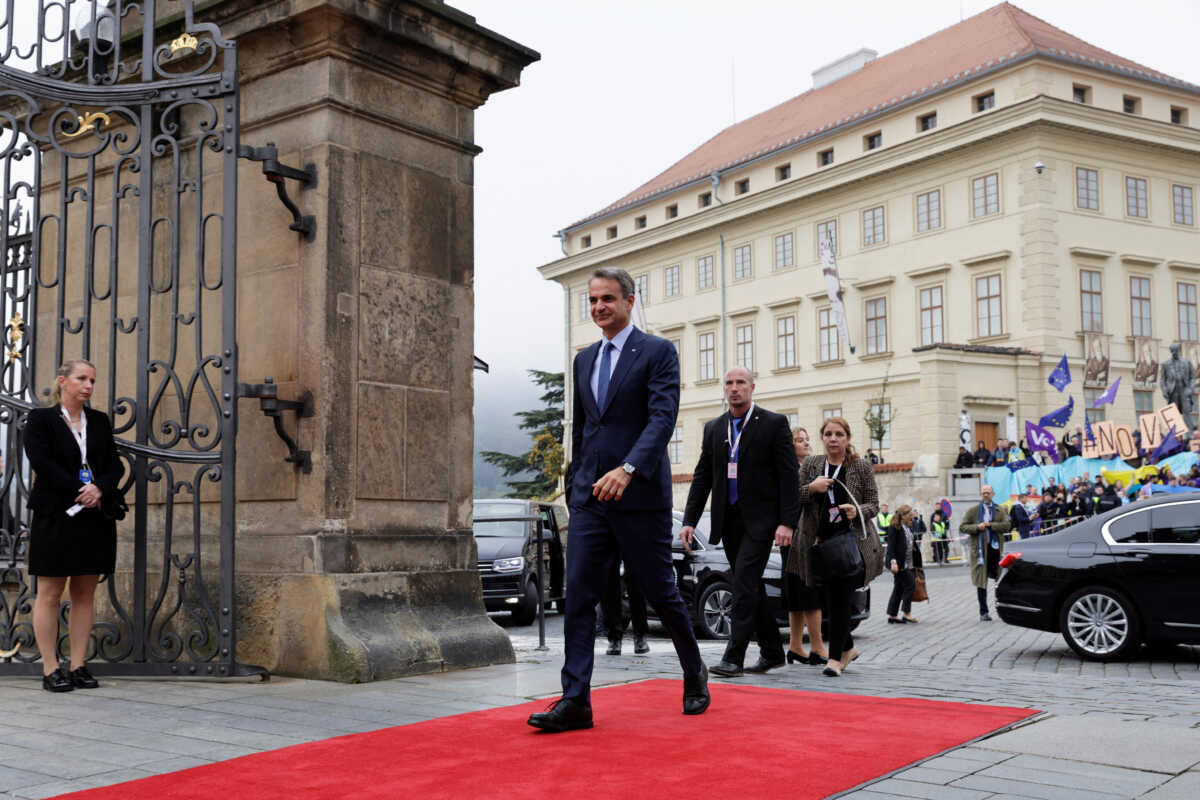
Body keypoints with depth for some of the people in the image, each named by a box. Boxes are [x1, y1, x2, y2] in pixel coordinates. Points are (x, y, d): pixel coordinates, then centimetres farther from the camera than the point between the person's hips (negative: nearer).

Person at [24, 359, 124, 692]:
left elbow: (115, 465, 9)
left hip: (96, 519, 5)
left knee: (85, 594, 5)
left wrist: (100, 489, -12)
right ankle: (50, 670, 2)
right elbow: (42, 463, -10)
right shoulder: (40, 419, 2)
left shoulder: (100, 422, 15)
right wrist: (81, 492, -16)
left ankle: (78, 666, 9)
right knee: (50, 593, -2)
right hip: (56, 517, -4)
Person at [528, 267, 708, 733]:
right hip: (589, 497, 5)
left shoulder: (658, 352, -3)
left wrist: (627, 469, -29)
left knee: (661, 592, 5)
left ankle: (695, 675, 28)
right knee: (578, 595, -3)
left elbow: (663, 417, -16)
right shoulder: (584, 360, 16)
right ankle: (575, 701, -1)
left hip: (640, 495, -5)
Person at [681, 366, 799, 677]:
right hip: (728, 520, 6)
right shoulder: (713, 428, 11)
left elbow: (789, 475, -7)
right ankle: (772, 652, 23)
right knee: (750, 586, 11)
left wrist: (787, 522, -15)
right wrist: (690, 520, 4)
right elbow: (702, 477, 12)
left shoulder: (774, 423, -3)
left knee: (744, 582, -14)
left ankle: (733, 657, -12)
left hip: (759, 519, -5)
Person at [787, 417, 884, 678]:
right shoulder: (810, 464, 8)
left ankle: (836, 657, -3)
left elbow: (873, 505, 4)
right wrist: (811, 488, -12)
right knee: (832, 598, 9)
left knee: (840, 599, -9)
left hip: (851, 541, -3)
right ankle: (847, 648, 29)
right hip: (819, 542, 3)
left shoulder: (862, 467, 2)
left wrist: (857, 510, -17)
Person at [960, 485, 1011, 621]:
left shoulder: (1000, 510, 10)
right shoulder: (972, 511, 7)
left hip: (996, 548, 1)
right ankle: (983, 612, 7)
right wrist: (976, 527, -13)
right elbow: (962, 527, 3)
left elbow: (1007, 525, -4)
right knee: (981, 581, 2)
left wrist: (990, 525, -13)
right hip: (979, 548, -1)